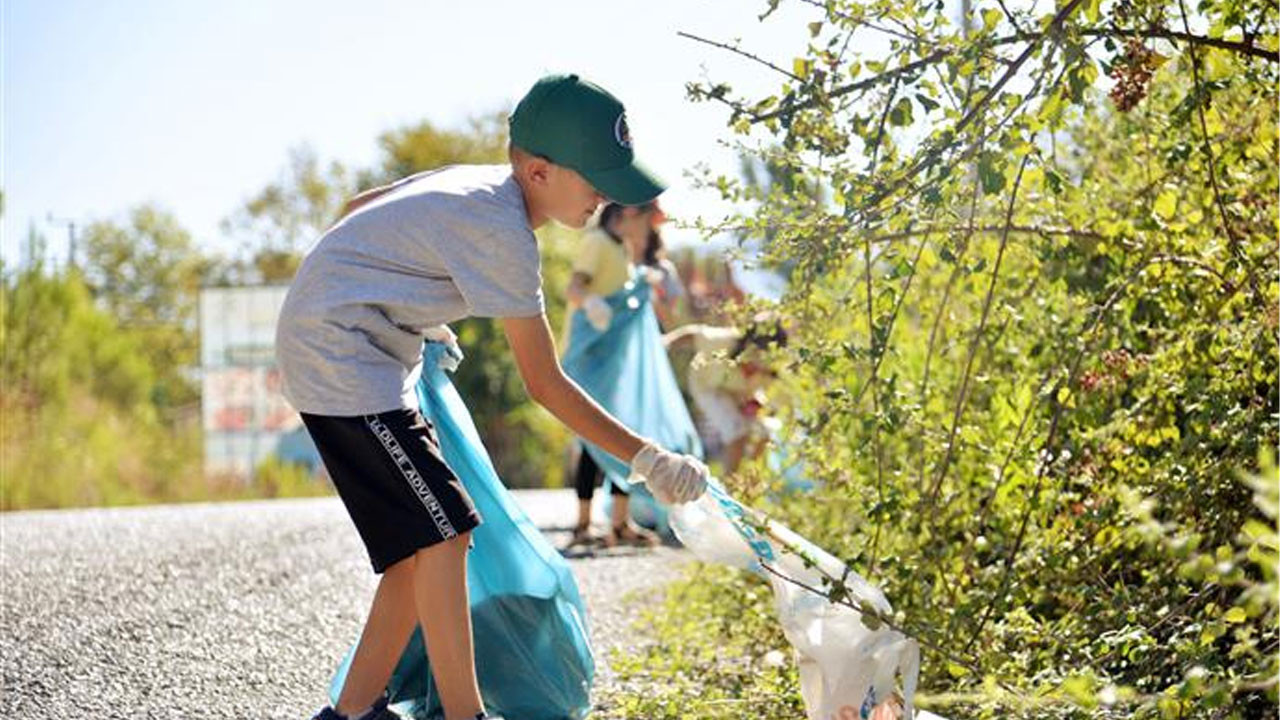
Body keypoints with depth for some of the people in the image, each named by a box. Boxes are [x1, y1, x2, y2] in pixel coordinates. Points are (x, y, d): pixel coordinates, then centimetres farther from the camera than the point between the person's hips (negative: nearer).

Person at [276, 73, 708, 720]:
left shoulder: (469, 182, 7)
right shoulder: (501, 230, -20)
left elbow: (360, 207, 22)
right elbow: (544, 384, -19)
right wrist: (646, 459, -17)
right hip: (340, 356, -10)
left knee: (422, 543, 7)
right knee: (442, 532, -14)